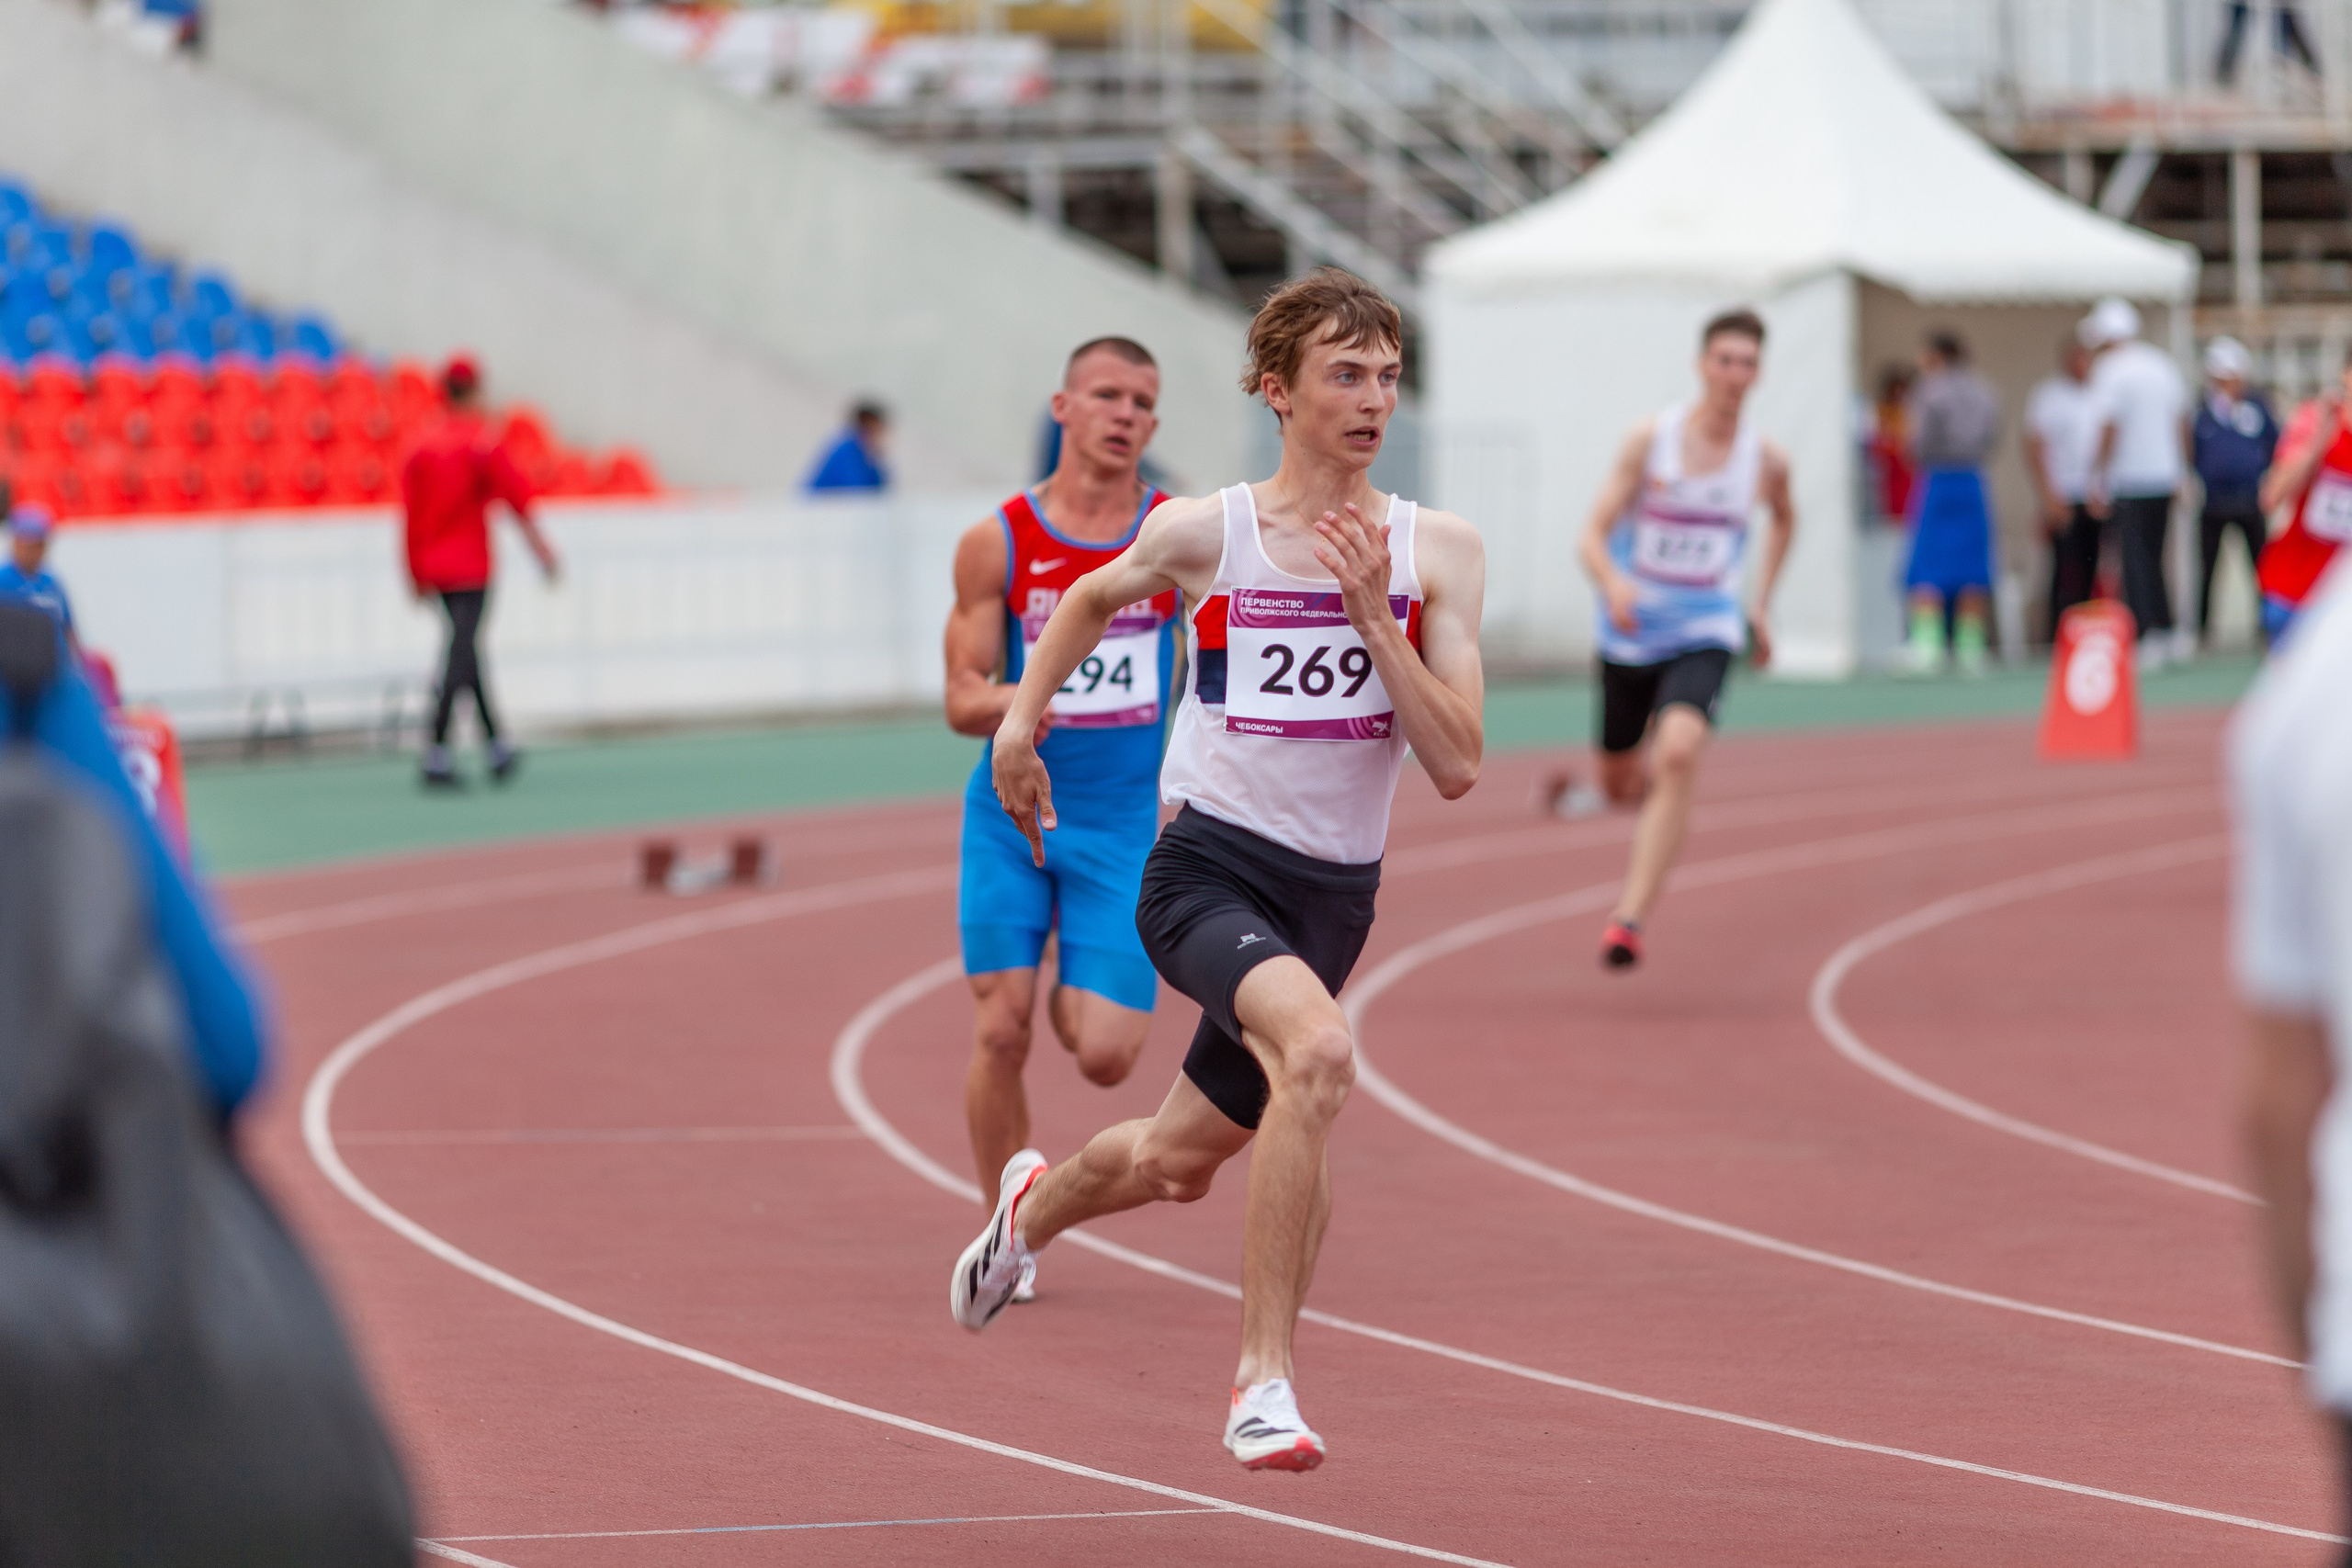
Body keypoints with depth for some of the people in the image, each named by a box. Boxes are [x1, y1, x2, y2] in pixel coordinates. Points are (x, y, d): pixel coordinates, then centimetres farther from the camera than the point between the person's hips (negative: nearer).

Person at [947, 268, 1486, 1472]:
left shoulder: (1437, 554, -3)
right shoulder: (1202, 535, -6)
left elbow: (1457, 769, -10)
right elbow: (1095, 597, 18)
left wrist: (1374, 616, -18)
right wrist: (1022, 714, 9)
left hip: (1334, 896, 4)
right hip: (1209, 867, -4)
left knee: (1176, 1162, 21)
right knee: (1318, 1053, -34)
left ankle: (1036, 1205, 57)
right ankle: (1262, 1378, -27)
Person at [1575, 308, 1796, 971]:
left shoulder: (1766, 460, -3)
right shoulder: (1650, 439, -10)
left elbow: (1783, 520, 22)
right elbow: (1594, 535, -12)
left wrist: (1760, 606, 18)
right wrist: (1613, 583, -33)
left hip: (1705, 635, -1)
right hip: (1632, 632, 1)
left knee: (1679, 754, -28)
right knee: (1618, 784, 15)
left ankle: (1630, 916, -29)